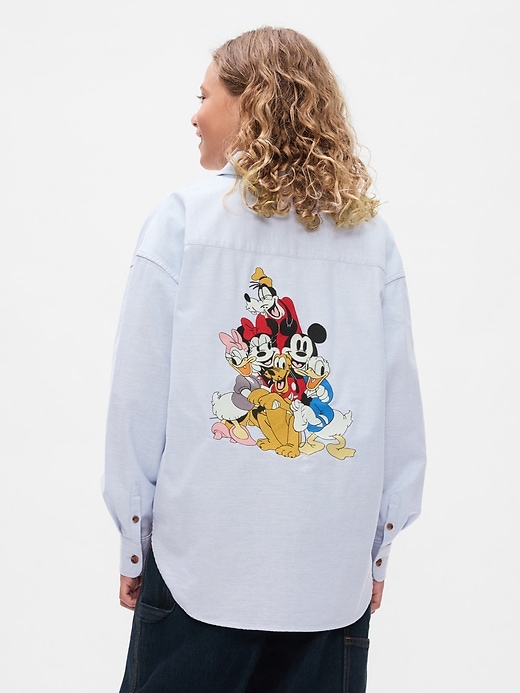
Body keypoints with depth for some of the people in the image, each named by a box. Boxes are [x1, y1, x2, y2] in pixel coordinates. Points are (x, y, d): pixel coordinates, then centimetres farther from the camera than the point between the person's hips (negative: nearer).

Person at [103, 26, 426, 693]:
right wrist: (378, 550, 13)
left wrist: (133, 540, 5)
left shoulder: (183, 218, -5)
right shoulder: (372, 238, 2)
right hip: (336, 579, 3)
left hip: (201, 565, -2)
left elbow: (138, 395, -5)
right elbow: (400, 409, 3)